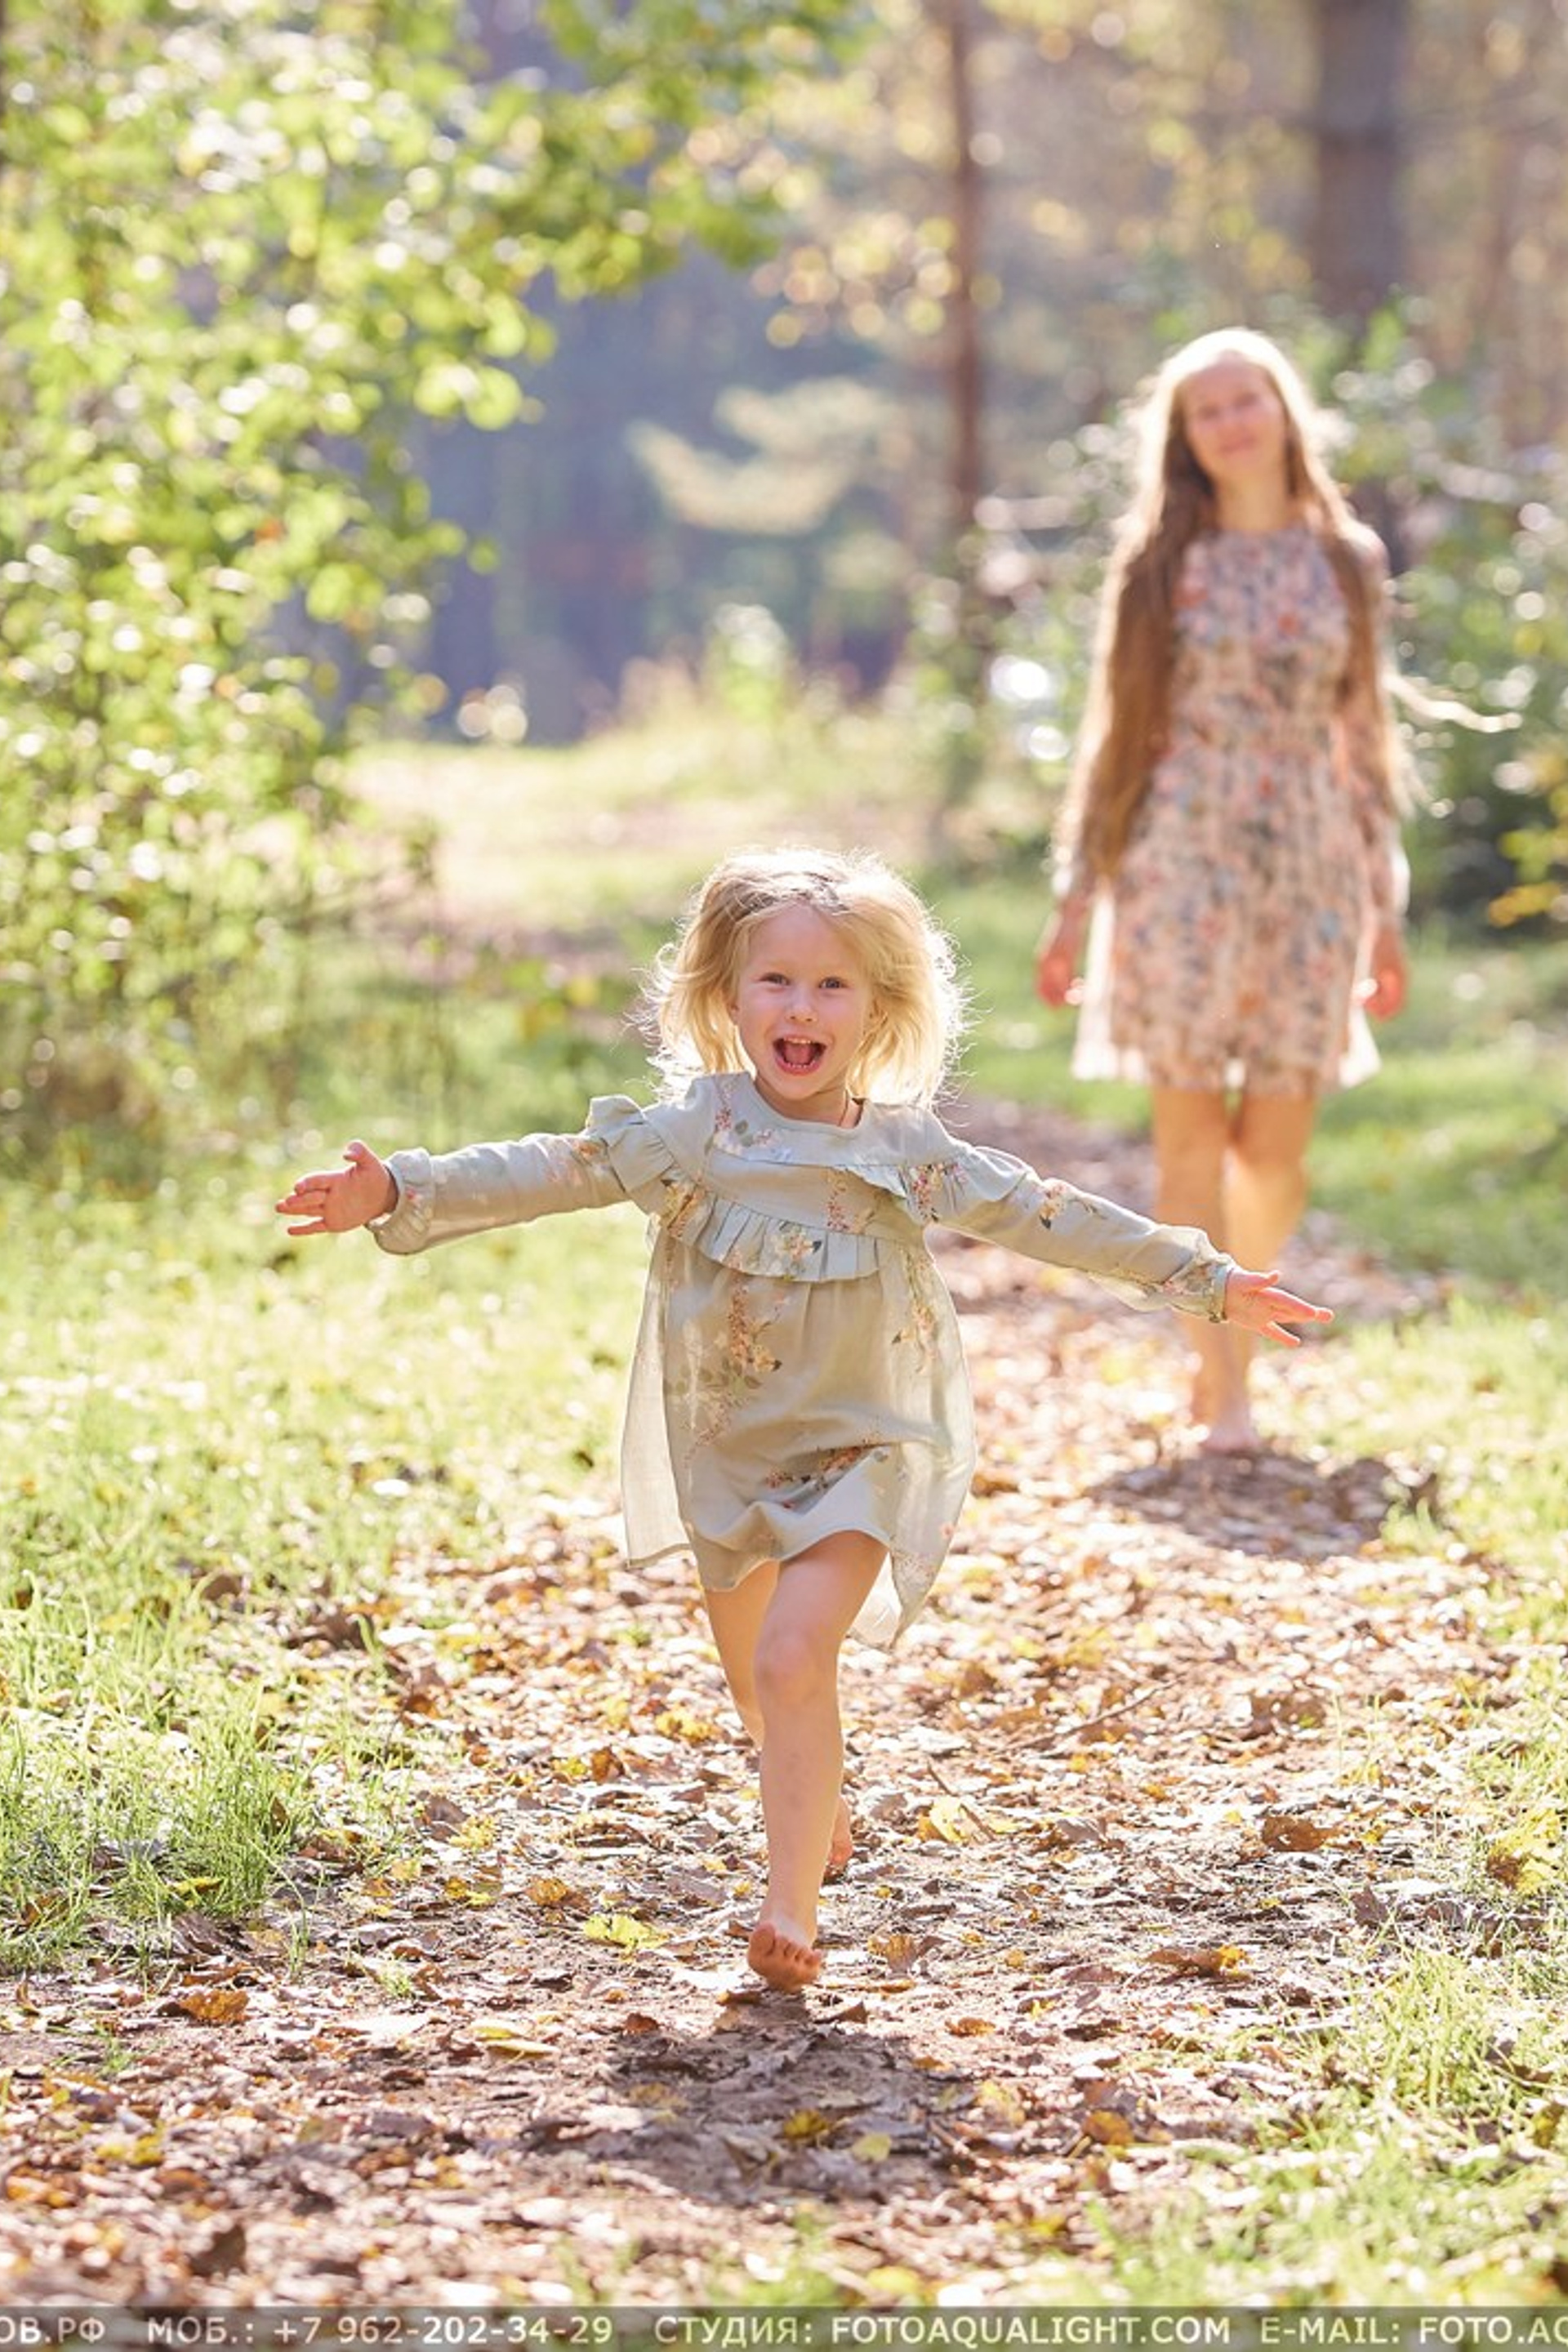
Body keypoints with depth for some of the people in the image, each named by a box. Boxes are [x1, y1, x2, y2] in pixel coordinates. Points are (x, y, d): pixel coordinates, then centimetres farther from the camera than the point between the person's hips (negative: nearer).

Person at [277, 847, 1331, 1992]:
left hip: (859, 1447, -3)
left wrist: (1205, 1278, 4)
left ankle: (793, 1900, -14)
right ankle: (817, 1808, 50)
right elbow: (549, 1174, -12)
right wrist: (401, 1191, -23)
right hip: (725, 1453, 3)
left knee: (794, 1660, -21)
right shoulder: (689, 1134, -8)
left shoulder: (908, 1152, -7)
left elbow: (1049, 1217, 1)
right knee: (756, 1680, 20)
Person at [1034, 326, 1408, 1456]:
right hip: (1182, 864, -1)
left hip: (1310, 872, 1)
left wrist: (1387, 912, 8)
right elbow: (1114, 737, 6)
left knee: (1276, 1149, 0)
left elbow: (1365, 742, 11)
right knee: (1192, 1136, -4)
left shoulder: (1346, 562, 8)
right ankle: (1223, 1395, 3)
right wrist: (1075, 903, 2)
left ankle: (1228, 1333, 26)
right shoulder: (1161, 564, 5)